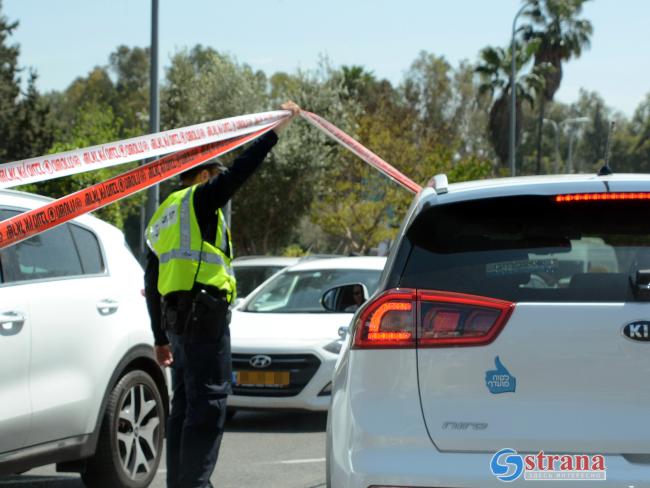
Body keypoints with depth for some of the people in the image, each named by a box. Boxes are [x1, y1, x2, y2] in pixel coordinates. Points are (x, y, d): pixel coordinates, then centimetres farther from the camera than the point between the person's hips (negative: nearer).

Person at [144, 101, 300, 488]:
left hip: (175, 315, 9)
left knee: (186, 404, 13)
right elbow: (242, 169, -11)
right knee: (208, 402, -11)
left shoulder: (162, 219, 24)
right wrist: (277, 128, -5)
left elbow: (152, 285, 25)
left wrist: (161, 337, 28)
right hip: (205, 313, -9)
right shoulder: (199, 199, -1)